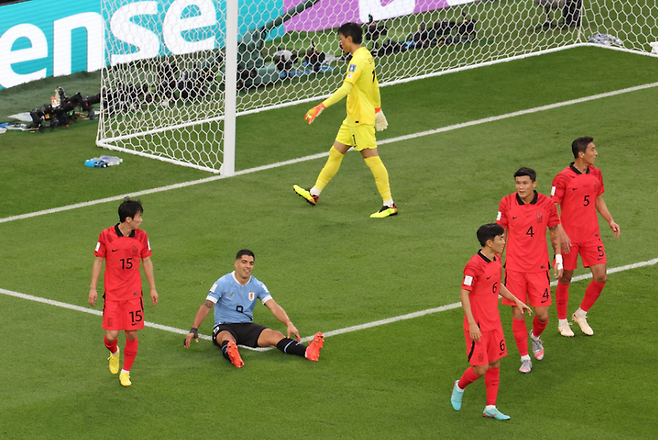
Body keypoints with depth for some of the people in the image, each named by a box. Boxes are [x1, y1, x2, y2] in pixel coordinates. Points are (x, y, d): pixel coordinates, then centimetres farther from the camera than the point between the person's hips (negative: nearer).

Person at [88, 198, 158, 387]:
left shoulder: (141, 236, -1)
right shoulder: (106, 235, -10)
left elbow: (147, 262, 10)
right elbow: (98, 261, 0)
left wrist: (153, 288, 11)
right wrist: (93, 288, -2)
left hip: (133, 293, 2)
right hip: (112, 293, -2)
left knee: (132, 334, 0)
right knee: (111, 335, -7)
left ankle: (125, 372, 18)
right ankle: (114, 352, 30)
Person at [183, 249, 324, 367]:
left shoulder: (257, 286, 7)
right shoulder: (223, 283, -4)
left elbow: (274, 307, -1)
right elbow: (206, 306, -10)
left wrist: (289, 324, -19)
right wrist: (194, 330, -24)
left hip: (247, 326, 4)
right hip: (224, 326, -4)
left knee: (276, 336, -23)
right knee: (227, 339, -42)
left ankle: (308, 352, -45)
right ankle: (232, 356, -78)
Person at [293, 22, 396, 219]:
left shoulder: (358, 60, -20)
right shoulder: (367, 57, 10)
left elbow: (345, 89, -32)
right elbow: (375, 86, 22)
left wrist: (321, 107, -37)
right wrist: (377, 109, 33)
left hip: (362, 119, -10)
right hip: (352, 118, 10)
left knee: (371, 158, -8)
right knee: (335, 153, 16)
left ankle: (389, 204, -5)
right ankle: (314, 194, 25)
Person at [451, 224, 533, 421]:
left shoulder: (496, 260, 6)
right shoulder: (474, 265, -21)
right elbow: (464, 294, -20)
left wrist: (516, 301, 21)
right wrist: (472, 324, -24)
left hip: (494, 323, 8)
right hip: (478, 326, -8)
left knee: (495, 364, 9)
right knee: (480, 369, -6)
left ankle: (490, 408, 16)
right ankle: (459, 387, 24)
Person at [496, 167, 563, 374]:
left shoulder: (547, 204, -4)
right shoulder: (507, 203, -4)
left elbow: (554, 233, 8)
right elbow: (501, 234, 7)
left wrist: (558, 260, 6)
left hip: (539, 267, 0)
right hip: (514, 268, 0)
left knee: (542, 314, -1)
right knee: (517, 314, -1)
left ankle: (536, 336, 34)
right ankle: (524, 357, 13)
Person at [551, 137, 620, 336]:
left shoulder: (595, 173, 6)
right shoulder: (563, 178, -12)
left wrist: (610, 221, 9)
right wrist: (561, 234, -19)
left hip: (591, 235, 5)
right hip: (569, 237, -5)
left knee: (601, 277, -3)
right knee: (565, 279, 5)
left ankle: (581, 314, 19)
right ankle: (562, 322, 23)